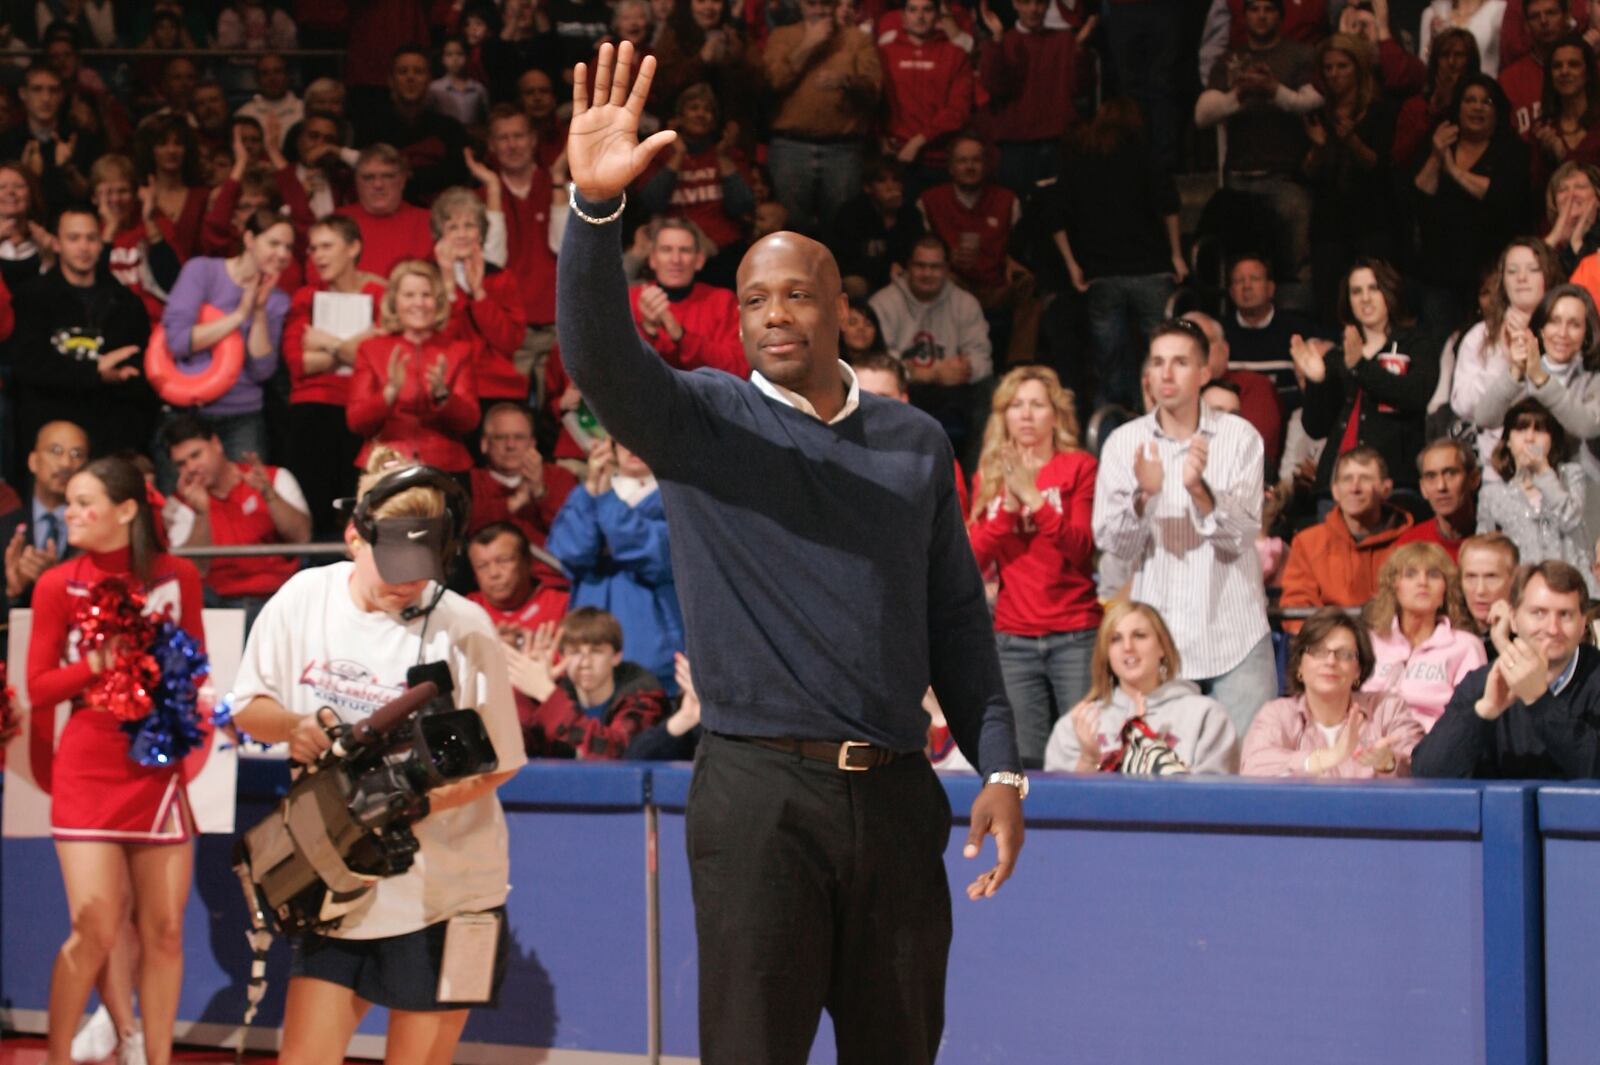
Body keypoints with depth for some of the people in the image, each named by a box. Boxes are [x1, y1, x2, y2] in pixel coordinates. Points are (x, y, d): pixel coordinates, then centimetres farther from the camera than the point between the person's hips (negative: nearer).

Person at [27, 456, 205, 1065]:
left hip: (161, 769, 2)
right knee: (94, 933, -8)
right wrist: (98, 664, -15)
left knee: (164, 932, 3)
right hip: (89, 770, -2)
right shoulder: (58, 585, -1)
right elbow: (38, 688, -1)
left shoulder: (177, 577, 4)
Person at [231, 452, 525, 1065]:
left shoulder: (462, 629, -13)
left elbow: (497, 763, -7)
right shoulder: (304, 599, -3)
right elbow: (248, 708, 7)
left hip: (444, 894, -3)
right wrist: (293, 726, -16)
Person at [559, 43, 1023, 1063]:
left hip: (896, 793, 3)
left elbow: (959, 617, 14)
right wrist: (596, 209, -33)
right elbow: (600, 353, -16)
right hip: (760, 792, -3)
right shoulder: (701, 422, 3)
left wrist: (1000, 765, 4)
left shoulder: (916, 442, 12)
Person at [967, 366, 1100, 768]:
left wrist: (1034, 499, -19)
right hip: (1013, 639, 3)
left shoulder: (1079, 467, 3)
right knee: (1024, 761, -1)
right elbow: (976, 558, 5)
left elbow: (1081, 547, -9)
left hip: (1074, 635, -3)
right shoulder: (990, 475, 14)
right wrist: (1008, 507, -9)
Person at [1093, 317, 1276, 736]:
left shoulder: (1239, 437, 0)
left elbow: (1240, 538, -8)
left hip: (1233, 639, -1)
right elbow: (1115, 546, -2)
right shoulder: (1124, 443, 4)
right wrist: (1143, 495, -22)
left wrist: (1199, 489, -26)